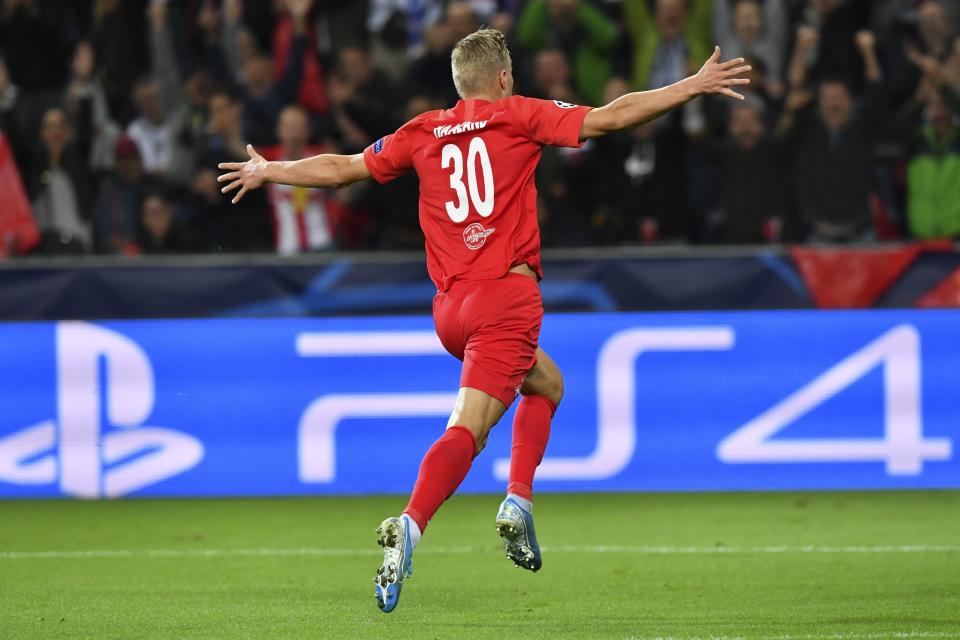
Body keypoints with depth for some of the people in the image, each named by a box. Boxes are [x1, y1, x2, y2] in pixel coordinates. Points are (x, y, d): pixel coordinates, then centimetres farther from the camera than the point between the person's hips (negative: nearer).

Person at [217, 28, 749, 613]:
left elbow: (341, 169, 20)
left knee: (547, 384, 26)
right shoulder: (519, 117, 1)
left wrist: (266, 172, 35)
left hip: (450, 307, 6)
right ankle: (410, 526, -33)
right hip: (506, 295, -6)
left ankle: (519, 501, 12)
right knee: (469, 427, -14)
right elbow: (609, 118, -5)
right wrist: (695, 86, 0)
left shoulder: (423, 132, 13)